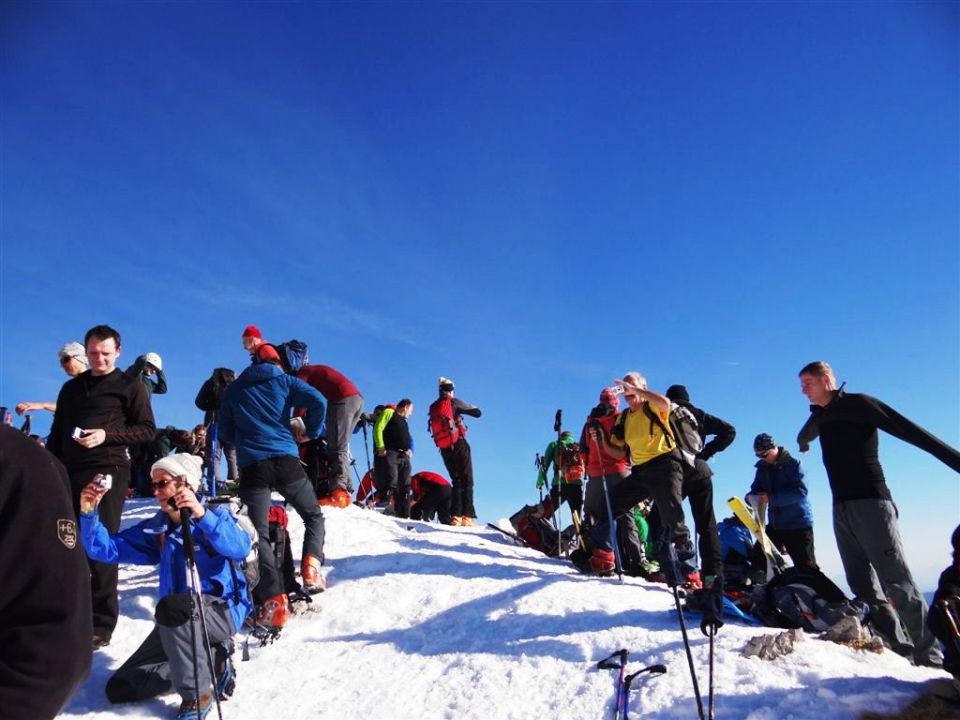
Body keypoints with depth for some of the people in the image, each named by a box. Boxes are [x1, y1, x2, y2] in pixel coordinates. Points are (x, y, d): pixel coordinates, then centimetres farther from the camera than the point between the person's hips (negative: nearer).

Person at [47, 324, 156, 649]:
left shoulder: (129, 386, 6)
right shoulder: (72, 388, 20)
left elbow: (147, 430, 0)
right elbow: (57, 433, 22)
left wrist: (107, 436, -13)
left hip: (109, 470, -5)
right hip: (70, 472, 5)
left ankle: (101, 624, 0)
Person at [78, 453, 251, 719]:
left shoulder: (214, 516, -11)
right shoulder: (157, 528, 6)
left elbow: (240, 548, -32)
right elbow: (106, 549, 2)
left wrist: (202, 515, -45)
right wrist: (88, 514, -13)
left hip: (222, 610, -7)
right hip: (178, 620, 7)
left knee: (171, 607, -37)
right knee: (119, 689, 4)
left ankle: (197, 694, -17)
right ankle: (211, 660, 11)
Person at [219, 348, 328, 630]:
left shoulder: (234, 388, 18)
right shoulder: (283, 379, 11)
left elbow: (226, 431, 21)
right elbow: (317, 401, -5)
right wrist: (311, 431, 11)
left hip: (251, 465, 1)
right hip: (285, 460, -1)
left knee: (259, 534, 0)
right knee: (314, 515, 17)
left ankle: (273, 600, -15)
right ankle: (311, 566, -6)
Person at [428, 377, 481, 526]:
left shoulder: (433, 408, 9)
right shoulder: (453, 402, -5)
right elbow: (477, 413, -4)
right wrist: (472, 407, 19)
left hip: (444, 450, 5)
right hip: (459, 445, -5)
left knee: (457, 481, 13)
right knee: (467, 481, -2)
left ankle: (455, 516, 2)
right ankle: (467, 516, -14)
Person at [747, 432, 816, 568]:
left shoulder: (792, 463, -11)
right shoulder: (762, 468, 9)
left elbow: (801, 491, -22)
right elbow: (756, 489, 12)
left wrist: (771, 497, -28)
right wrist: (751, 497, -13)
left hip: (798, 523, -6)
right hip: (774, 525, 6)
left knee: (806, 567, -2)